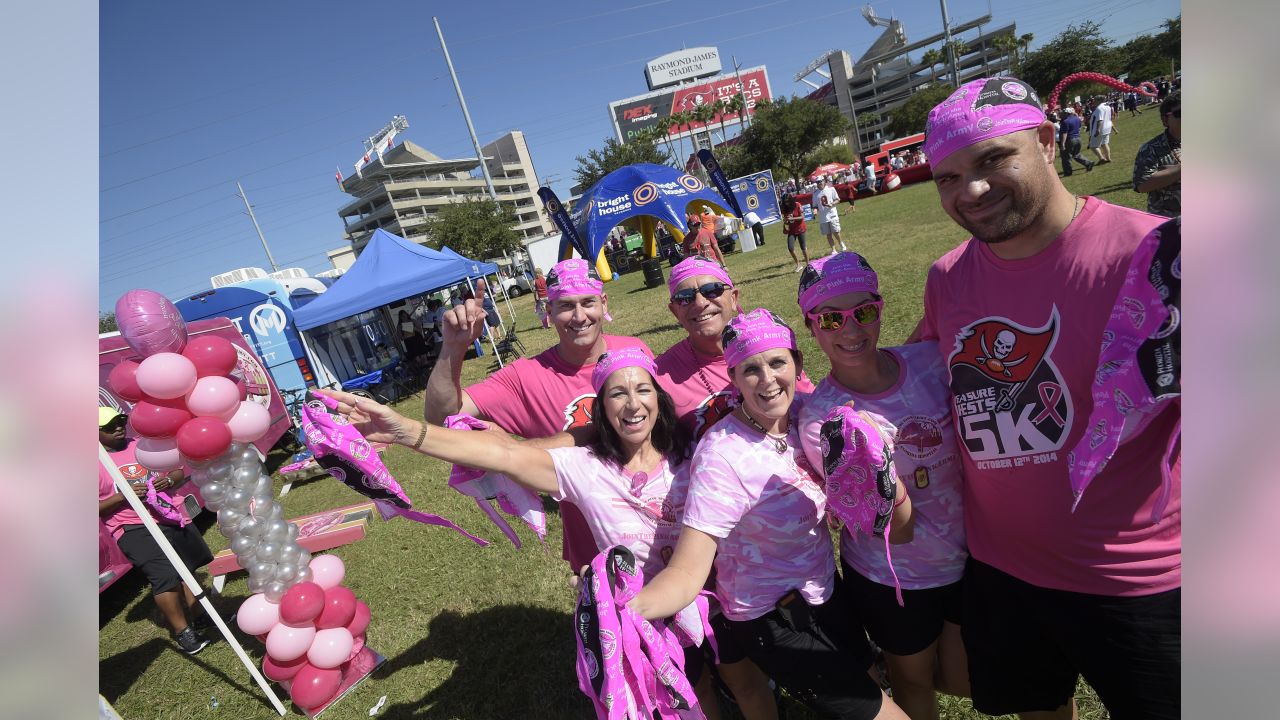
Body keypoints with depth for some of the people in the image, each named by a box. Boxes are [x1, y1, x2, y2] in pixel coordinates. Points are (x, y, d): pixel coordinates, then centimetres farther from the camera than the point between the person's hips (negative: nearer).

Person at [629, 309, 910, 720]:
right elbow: (687, 574, -33)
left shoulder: (804, 413, -11)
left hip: (824, 590, 7)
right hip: (773, 621, -6)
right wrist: (622, 606, -50)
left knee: (862, 668, 29)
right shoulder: (723, 456, -31)